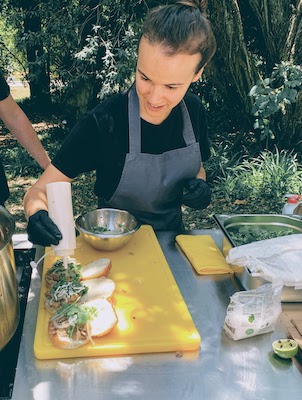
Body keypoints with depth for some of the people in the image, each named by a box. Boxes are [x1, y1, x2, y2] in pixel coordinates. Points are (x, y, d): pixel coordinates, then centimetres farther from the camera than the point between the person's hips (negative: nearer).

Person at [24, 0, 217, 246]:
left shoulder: (193, 110, -11)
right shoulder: (102, 123, -25)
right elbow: (39, 192, -20)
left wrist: (200, 184, -14)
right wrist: (37, 214, -42)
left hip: (172, 232, 3)